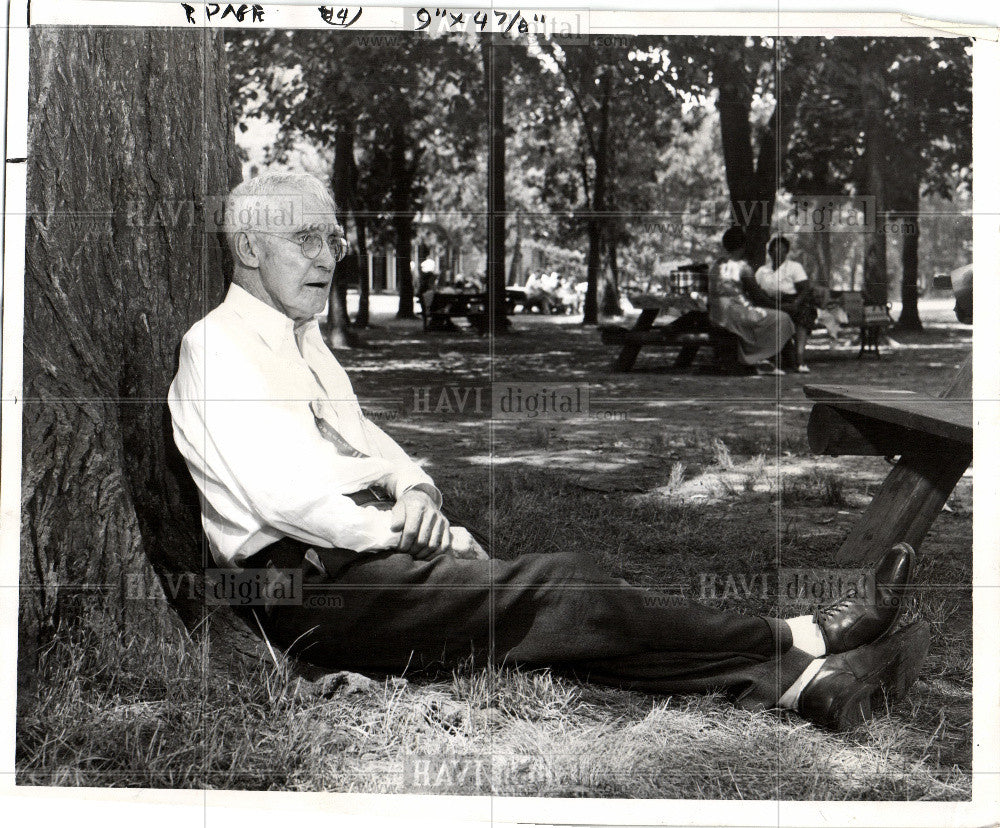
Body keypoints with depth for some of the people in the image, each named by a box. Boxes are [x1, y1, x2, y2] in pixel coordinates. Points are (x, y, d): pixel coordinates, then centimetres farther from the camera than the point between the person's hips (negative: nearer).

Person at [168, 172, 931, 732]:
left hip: (361, 553, 8)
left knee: (566, 591, -13)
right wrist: (405, 531, -12)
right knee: (556, 592, -21)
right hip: (305, 589, -8)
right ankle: (799, 647, -19)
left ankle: (800, 684, -23)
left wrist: (415, 490, 0)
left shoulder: (303, 338, 22)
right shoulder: (216, 348, -7)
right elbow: (281, 493, -18)